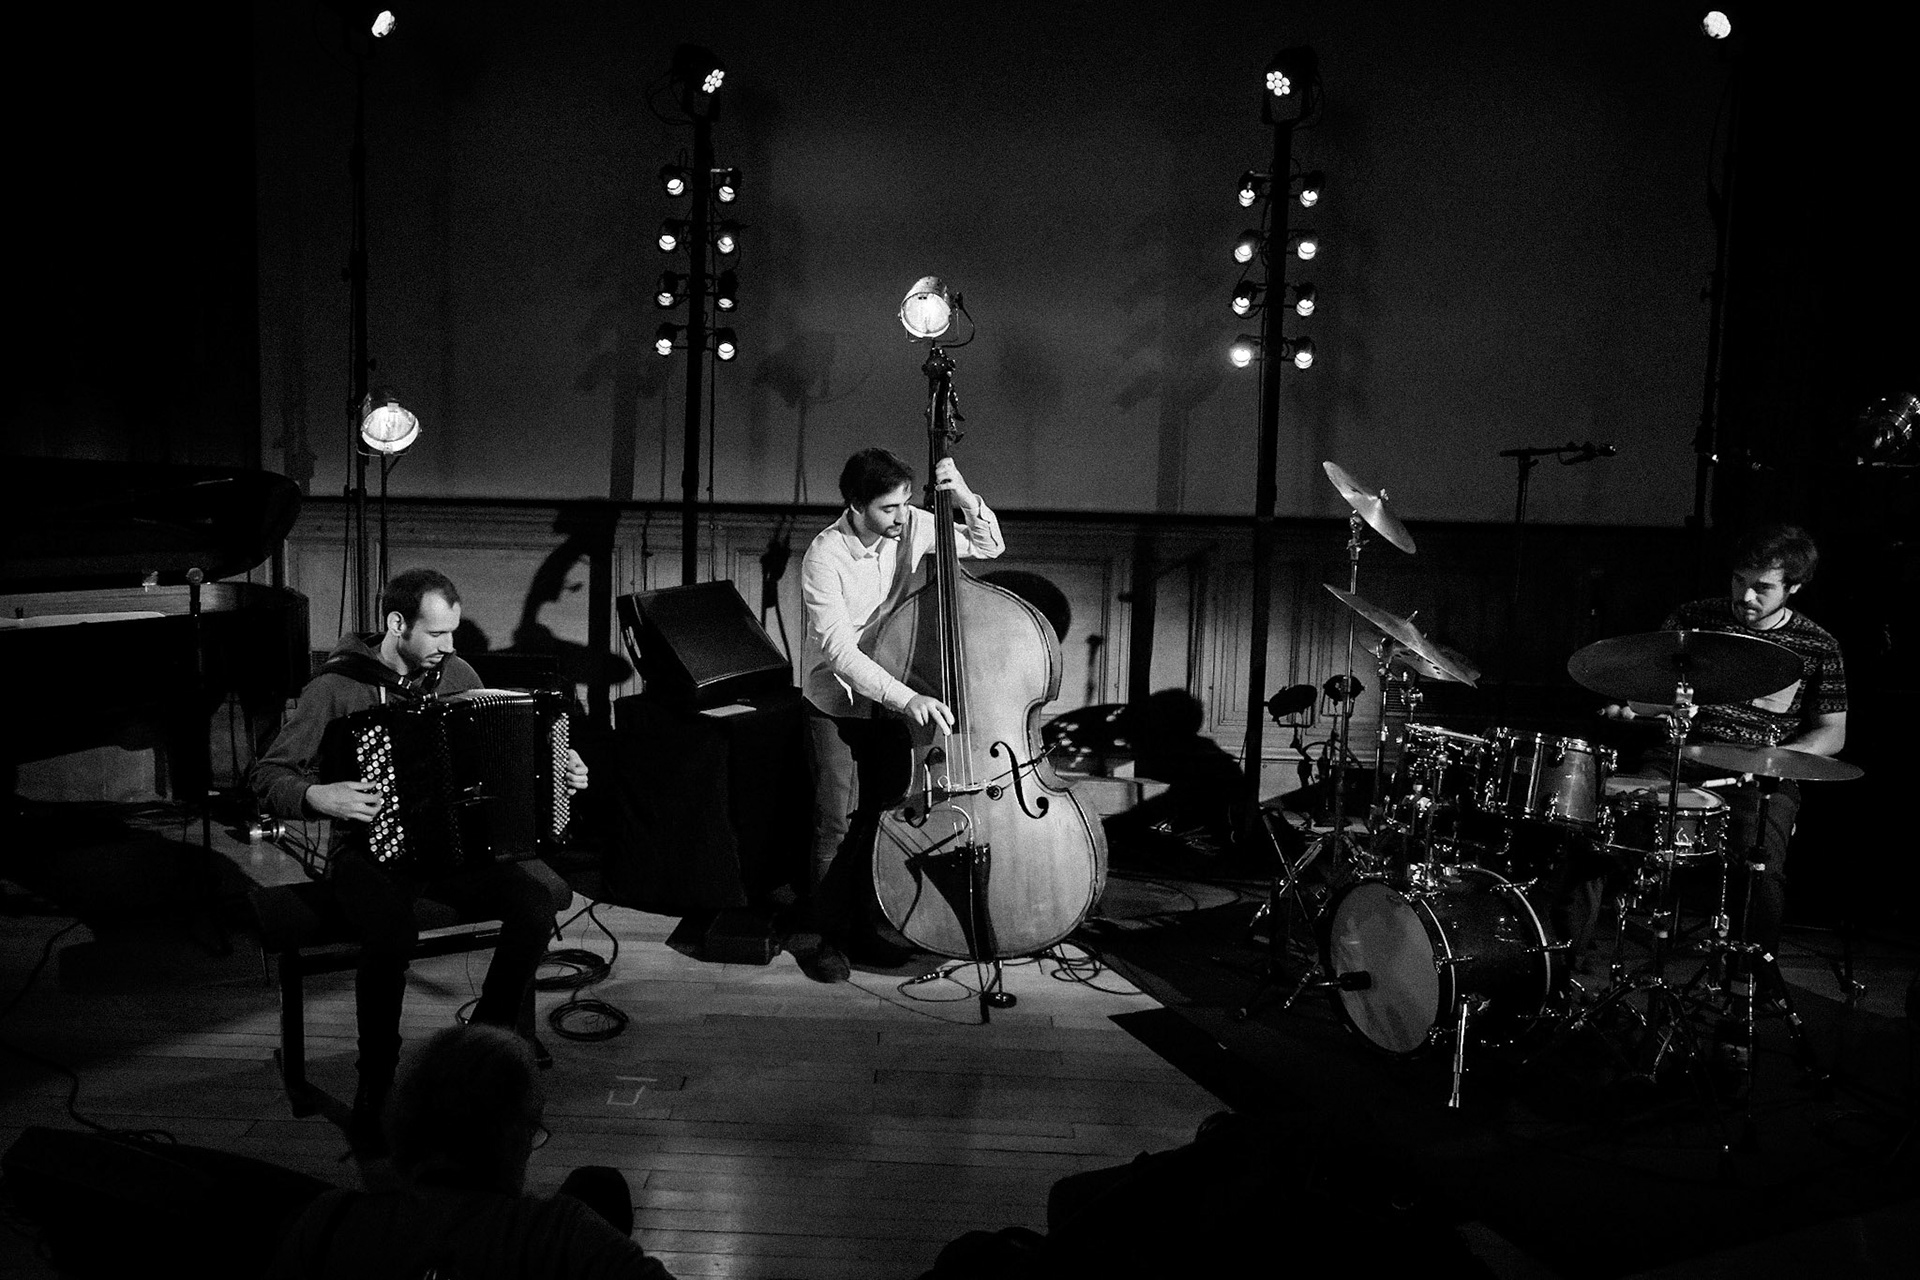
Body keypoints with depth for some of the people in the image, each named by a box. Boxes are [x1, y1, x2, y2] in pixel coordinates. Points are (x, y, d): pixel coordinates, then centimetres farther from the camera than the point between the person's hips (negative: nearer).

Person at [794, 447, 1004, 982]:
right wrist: (907, 698, -39)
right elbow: (837, 650, -29)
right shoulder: (824, 557, -23)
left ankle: (869, 922, 21)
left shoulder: (912, 526, -9)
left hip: (893, 696, 4)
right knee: (837, 819, -8)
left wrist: (966, 499, -19)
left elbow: (989, 545, 1)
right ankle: (828, 936, 8)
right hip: (836, 700, -4)